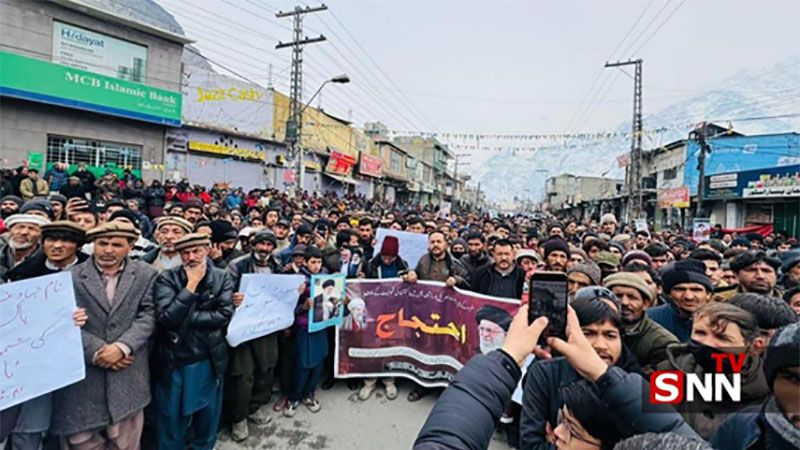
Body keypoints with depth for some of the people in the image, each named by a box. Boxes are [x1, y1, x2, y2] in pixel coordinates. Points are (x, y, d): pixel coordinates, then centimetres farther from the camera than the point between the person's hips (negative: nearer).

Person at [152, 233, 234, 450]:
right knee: (171, 420, 17)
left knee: (207, 416, 21)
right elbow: (166, 317, -20)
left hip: (209, 362, 2)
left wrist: (184, 318, -17)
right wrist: (191, 285, -22)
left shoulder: (222, 278, -6)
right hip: (173, 362, -1)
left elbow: (224, 315, -15)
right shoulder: (167, 278, -9)